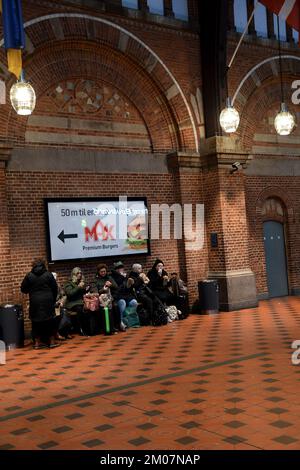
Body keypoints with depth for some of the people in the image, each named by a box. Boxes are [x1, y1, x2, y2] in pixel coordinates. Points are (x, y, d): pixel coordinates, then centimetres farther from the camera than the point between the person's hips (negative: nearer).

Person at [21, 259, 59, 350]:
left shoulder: (29, 276, 0)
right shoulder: (48, 274, -1)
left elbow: (23, 289, 4)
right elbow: (55, 288, 2)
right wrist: (54, 300, 14)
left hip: (35, 302, 1)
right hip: (48, 301, -1)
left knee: (36, 322, 8)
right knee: (50, 321, 8)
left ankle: (37, 342, 11)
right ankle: (52, 341, 12)